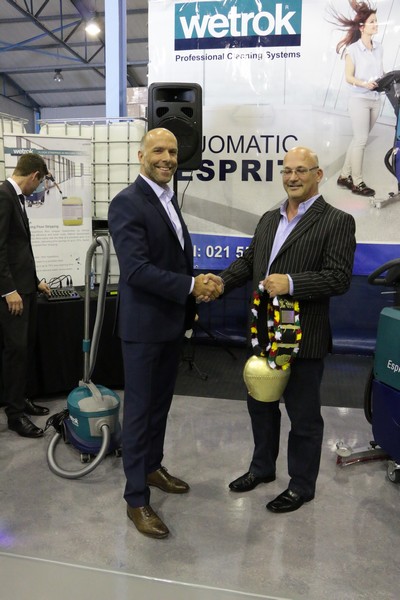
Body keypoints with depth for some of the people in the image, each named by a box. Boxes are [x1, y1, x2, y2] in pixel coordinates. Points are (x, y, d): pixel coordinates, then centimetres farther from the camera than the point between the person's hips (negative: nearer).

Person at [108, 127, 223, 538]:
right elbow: (136, 269, -24)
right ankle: (136, 499, 17)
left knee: (161, 402, 20)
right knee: (139, 409, 3)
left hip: (172, 322, 9)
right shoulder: (127, 203, -16)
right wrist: (191, 286, -21)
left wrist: (196, 289, 0)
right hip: (143, 325, -8)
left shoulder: (169, 200, 12)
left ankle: (152, 467, 40)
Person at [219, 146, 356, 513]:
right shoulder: (269, 219, 12)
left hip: (303, 338, -6)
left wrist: (291, 283, -28)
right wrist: (220, 283, -6)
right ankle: (262, 467, 44)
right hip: (263, 332, 7)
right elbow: (248, 262, 11)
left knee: (304, 415, 10)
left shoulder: (337, 221, -9)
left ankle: (302, 485, 31)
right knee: (260, 404, 21)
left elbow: (339, 277, -17)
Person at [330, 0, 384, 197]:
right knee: (361, 140, -5)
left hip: (375, 100, 6)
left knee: (358, 139, 9)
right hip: (359, 99, -6)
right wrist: (364, 84, -24)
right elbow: (349, 77, -8)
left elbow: (380, 73, 14)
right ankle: (357, 182, 2)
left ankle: (345, 176, 18)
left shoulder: (378, 48, 9)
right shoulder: (352, 50, -7)